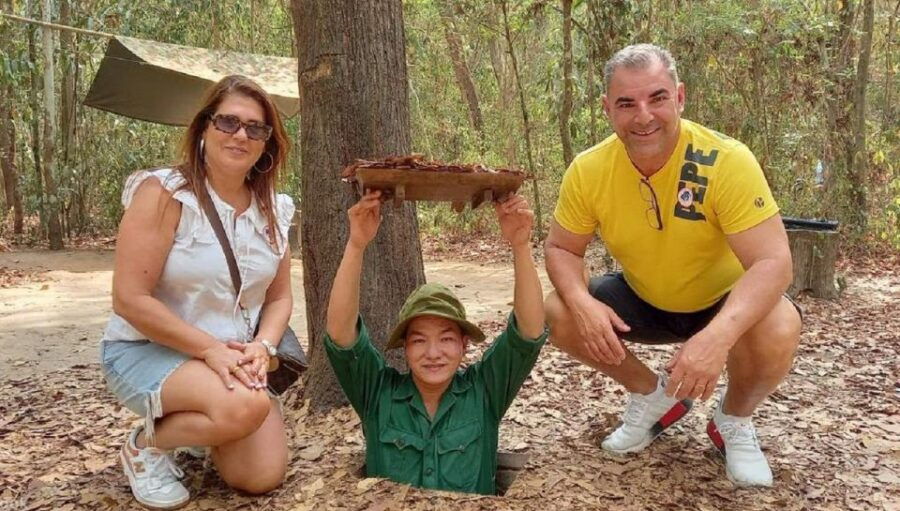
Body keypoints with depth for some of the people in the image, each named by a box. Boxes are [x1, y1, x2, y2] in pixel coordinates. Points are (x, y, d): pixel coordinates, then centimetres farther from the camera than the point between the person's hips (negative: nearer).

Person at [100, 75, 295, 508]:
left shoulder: (274, 211, 2)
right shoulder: (163, 193, -16)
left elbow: (279, 297, 7)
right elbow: (130, 299, -20)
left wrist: (261, 347, -14)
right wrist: (210, 349, -23)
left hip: (233, 359, 6)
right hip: (147, 351, -5)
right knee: (245, 408, -34)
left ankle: (200, 431, 25)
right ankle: (146, 445, -3)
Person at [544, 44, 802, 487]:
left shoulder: (727, 161, -29)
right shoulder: (588, 171, -18)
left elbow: (773, 262, -33)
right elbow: (562, 249, -7)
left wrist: (719, 335, -51)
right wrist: (582, 302, -31)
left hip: (722, 302, -3)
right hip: (642, 301, 4)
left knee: (777, 333, -34)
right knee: (558, 314, -18)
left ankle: (734, 420, 2)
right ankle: (653, 395, 9)